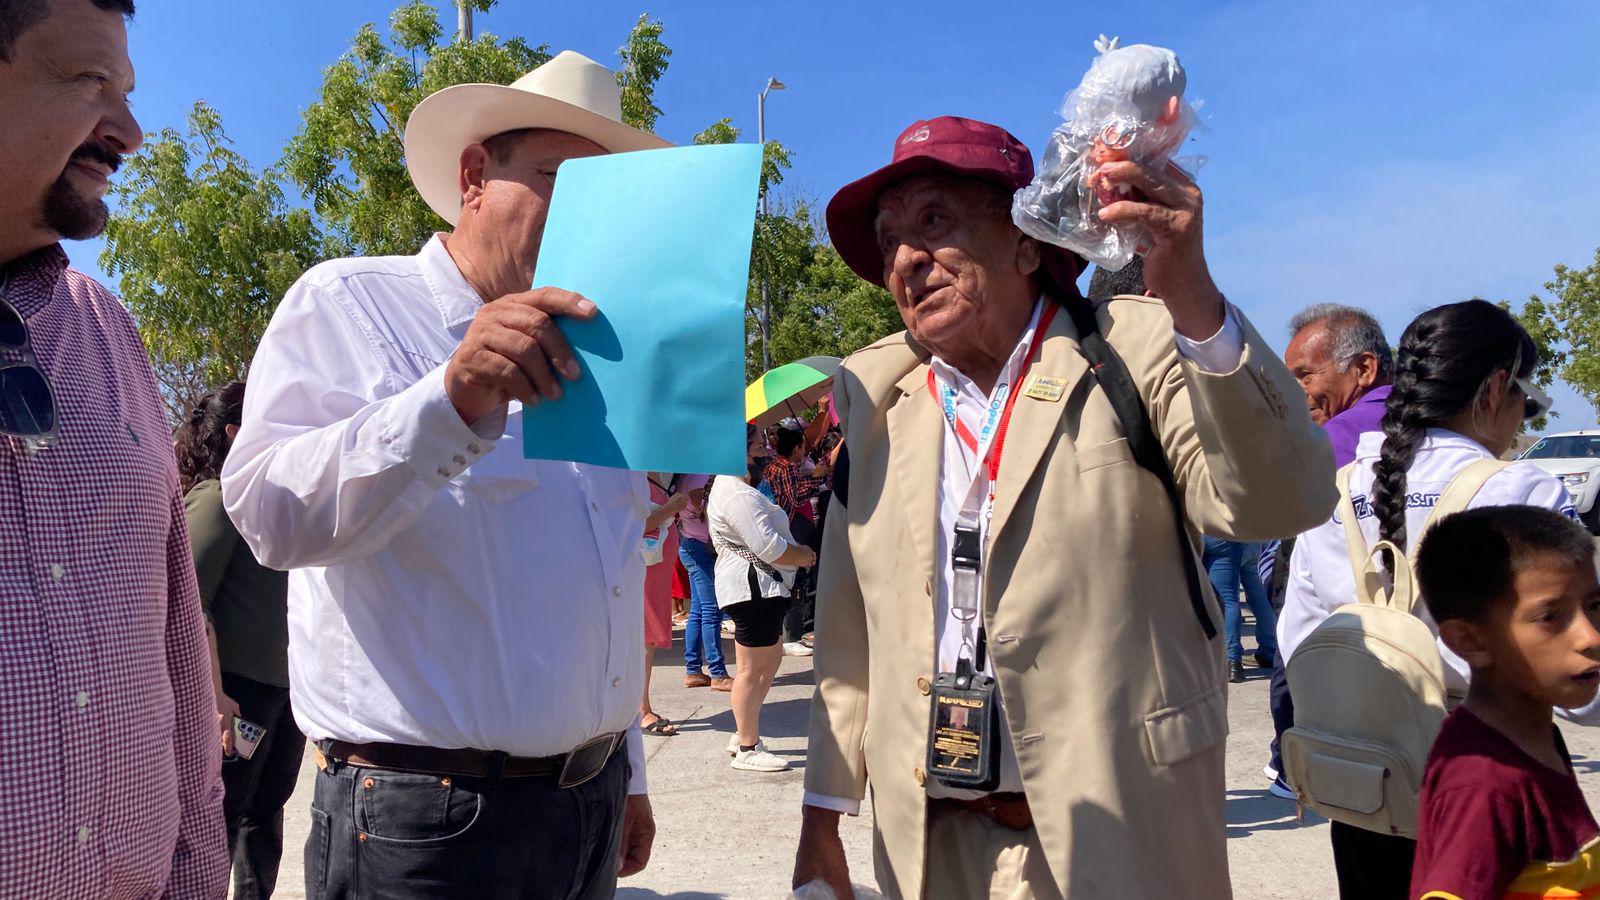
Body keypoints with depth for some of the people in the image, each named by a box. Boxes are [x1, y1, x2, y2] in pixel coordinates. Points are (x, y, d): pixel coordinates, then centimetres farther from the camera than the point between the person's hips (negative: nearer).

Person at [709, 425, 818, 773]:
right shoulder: (738, 495, -19)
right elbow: (769, 547, -24)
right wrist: (804, 557, -7)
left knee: (770, 659, 18)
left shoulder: (735, 487, 18)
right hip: (753, 589, -12)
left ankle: (743, 734, 26)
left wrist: (797, 548, 8)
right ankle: (747, 750, 5)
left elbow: (768, 537, 23)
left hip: (760, 589, 12)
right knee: (752, 667, -4)